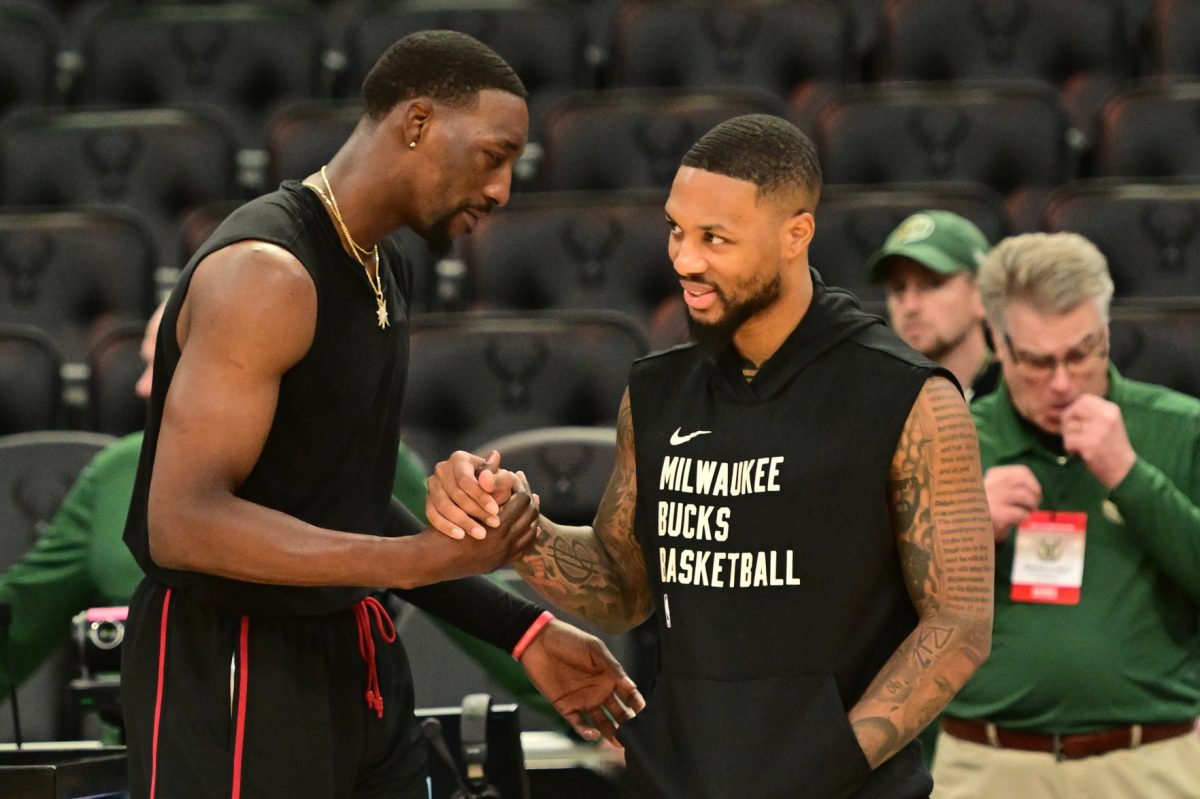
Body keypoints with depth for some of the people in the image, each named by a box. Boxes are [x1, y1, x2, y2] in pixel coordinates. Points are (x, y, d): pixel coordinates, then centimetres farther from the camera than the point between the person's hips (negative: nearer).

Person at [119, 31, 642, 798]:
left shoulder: (385, 272, 11)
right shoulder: (267, 272, -19)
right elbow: (185, 523, -26)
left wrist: (523, 631, 14)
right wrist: (421, 558, -31)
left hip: (351, 656, 9)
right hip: (233, 669, -9)